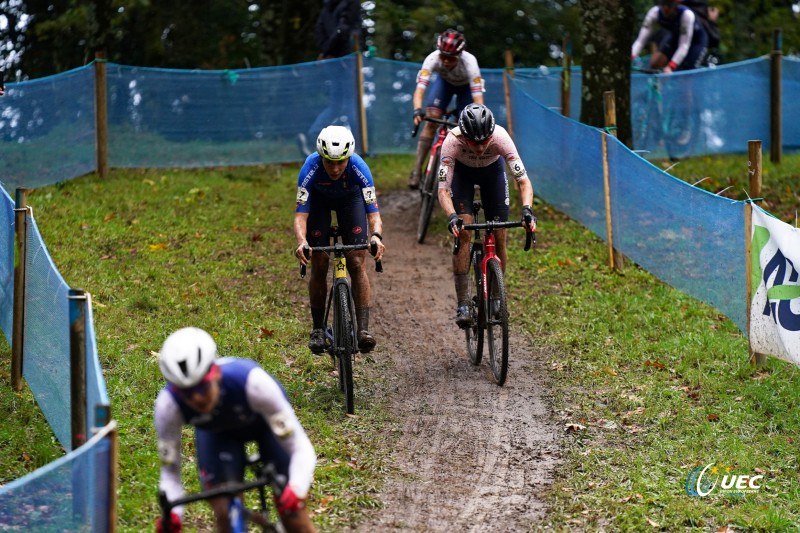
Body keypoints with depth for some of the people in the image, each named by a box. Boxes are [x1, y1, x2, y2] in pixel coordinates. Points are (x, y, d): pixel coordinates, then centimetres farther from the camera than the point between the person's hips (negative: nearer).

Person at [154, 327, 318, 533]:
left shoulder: (251, 381, -42)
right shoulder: (169, 405, -35)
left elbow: (301, 448, -37)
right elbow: (170, 470, -21)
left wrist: (296, 488, -56)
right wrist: (171, 513, -41)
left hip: (267, 421, -1)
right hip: (216, 432, 2)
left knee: (292, 515, -8)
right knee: (226, 516, -15)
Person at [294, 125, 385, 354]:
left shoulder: (359, 168, -37)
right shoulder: (310, 169, -37)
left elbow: (373, 212, -37)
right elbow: (300, 215, -37)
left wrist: (376, 236, -58)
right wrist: (301, 241, -57)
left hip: (350, 198, 0)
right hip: (319, 199, 0)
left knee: (357, 264, -15)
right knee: (319, 266, -7)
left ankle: (363, 329, -18)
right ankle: (318, 328, 7)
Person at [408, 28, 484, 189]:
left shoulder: (469, 63, -41)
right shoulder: (433, 58, -37)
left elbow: (478, 98, -44)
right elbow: (420, 89, -42)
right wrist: (417, 110, -61)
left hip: (466, 86, -1)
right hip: (445, 82, 1)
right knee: (431, 120, -19)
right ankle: (417, 171, -18)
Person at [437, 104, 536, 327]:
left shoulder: (500, 137, -38)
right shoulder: (453, 141, -39)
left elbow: (523, 179, -36)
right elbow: (443, 188, -39)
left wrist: (527, 209, -53)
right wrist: (451, 216, -56)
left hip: (492, 170, 1)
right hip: (462, 171, -1)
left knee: (499, 237, -6)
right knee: (463, 232, -19)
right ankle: (462, 304, -16)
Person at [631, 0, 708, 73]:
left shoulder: (687, 15, -38)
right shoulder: (655, 12, -27)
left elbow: (684, 46, -40)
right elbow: (641, 40, -30)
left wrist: (670, 67, -51)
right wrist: (629, 59, -46)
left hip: (696, 40, -4)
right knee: (655, 64, -15)